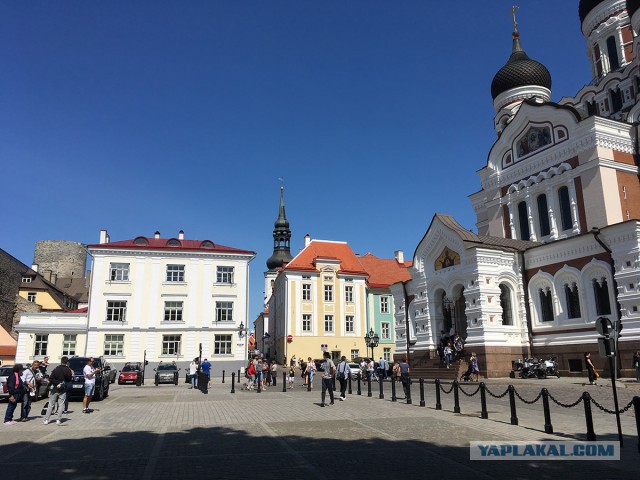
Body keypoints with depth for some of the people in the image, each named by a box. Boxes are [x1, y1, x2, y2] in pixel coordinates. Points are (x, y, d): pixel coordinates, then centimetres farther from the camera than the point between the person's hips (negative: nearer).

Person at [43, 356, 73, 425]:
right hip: (63, 391, 0)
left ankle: (46, 420, 10)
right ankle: (58, 420, 2)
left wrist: (58, 382, -10)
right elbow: (69, 379, 1)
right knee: (61, 405, 7)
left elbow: (51, 379, -16)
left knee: (50, 405, 10)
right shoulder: (68, 370, -8)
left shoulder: (56, 369, -11)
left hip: (54, 389, 0)